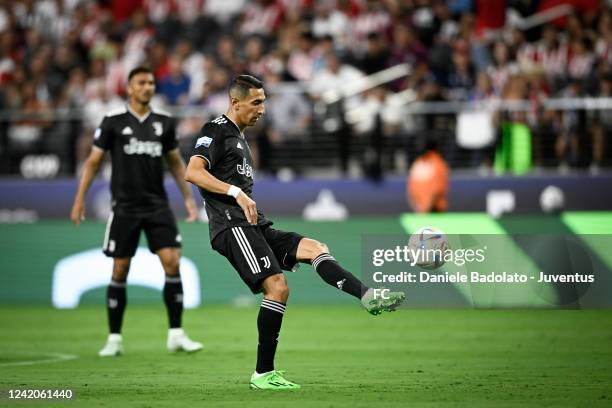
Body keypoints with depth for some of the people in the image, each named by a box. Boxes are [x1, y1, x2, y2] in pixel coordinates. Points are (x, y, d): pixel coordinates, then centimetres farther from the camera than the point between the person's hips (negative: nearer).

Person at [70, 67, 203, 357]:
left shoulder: (164, 123, 8)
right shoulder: (113, 122, 0)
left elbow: (175, 162, 18)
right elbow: (94, 161, 2)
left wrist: (188, 197, 13)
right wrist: (80, 198, -4)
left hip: (157, 206, 2)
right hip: (124, 207, -2)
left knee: (172, 262, -11)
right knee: (120, 271, 0)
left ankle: (176, 334, -5)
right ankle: (114, 338, 10)